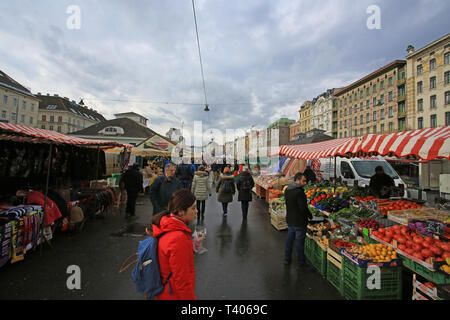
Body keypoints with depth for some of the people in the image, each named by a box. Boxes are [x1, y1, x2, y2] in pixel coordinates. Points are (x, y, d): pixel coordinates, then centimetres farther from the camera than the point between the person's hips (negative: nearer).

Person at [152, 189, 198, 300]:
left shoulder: (165, 224, -7)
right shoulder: (179, 238, -34)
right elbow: (182, 282, -26)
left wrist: (191, 247, -5)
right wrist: (191, 298, -13)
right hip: (174, 295, -8)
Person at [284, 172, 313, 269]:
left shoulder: (287, 190, 4)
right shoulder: (299, 192, -24)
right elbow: (303, 208, -23)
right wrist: (310, 216, -7)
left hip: (289, 220, 8)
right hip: (299, 221, -8)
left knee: (289, 239, 19)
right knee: (299, 241, 6)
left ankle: (287, 259, 33)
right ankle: (301, 263, 21)